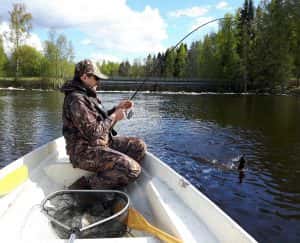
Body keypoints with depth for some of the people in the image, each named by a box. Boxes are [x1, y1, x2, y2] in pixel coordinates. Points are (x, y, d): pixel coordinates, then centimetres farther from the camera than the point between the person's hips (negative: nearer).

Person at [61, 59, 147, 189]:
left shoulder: (87, 95, 15)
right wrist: (114, 117, -12)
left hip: (101, 143, 10)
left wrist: (116, 109, 7)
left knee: (139, 146, 4)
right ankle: (85, 184, -13)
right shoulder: (76, 99, -19)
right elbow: (93, 132, -24)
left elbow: (100, 119, 21)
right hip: (85, 151, -10)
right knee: (133, 169, -23)